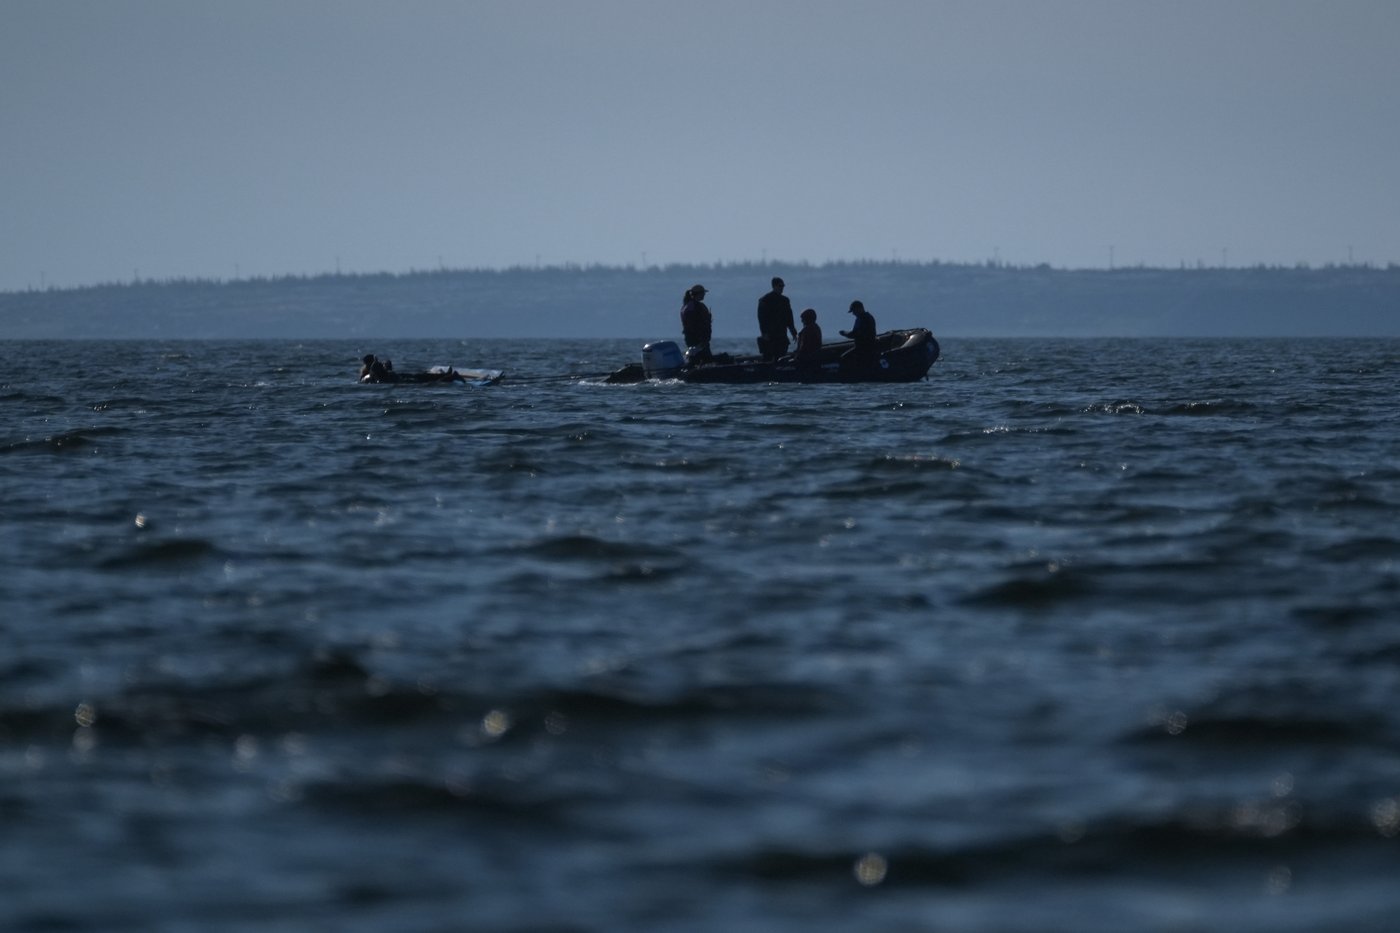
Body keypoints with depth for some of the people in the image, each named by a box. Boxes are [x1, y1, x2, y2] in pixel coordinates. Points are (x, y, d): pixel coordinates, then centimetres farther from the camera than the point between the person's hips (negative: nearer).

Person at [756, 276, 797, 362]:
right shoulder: (765, 300, -2)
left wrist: (793, 332, 13)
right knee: (768, 358, -7)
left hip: (781, 335, 6)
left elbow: (789, 318, 18)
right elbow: (762, 318, -8)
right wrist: (764, 332, -17)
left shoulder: (785, 300, 15)